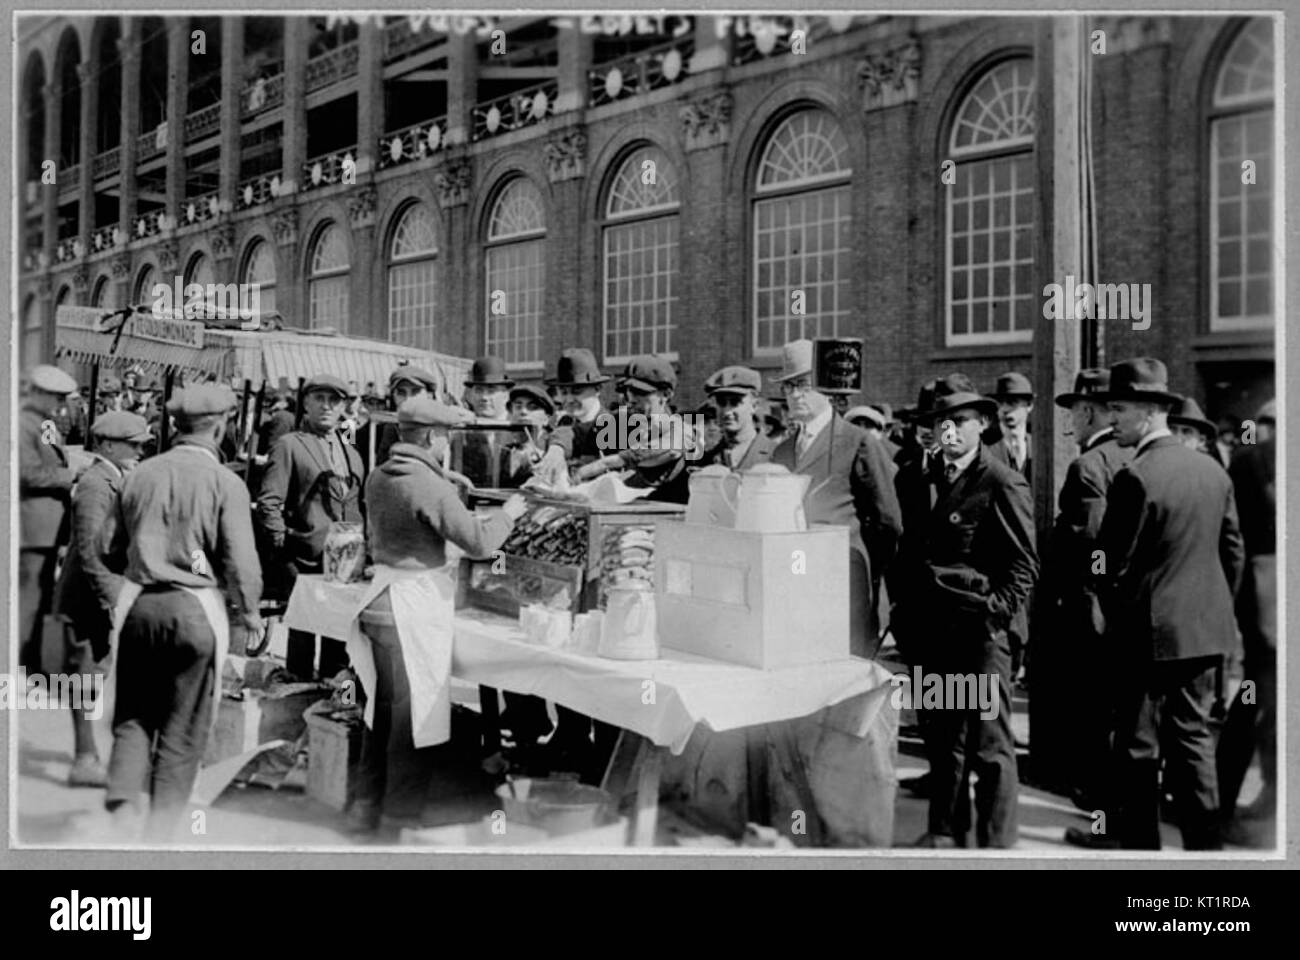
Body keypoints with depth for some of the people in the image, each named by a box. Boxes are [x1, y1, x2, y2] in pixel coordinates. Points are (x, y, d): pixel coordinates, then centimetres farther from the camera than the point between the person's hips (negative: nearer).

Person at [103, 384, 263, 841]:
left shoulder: (141, 474, 4)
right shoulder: (224, 483, -10)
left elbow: (116, 551, 13)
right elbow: (240, 562, -12)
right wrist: (248, 611, 5)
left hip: (138, 602, 4)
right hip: (196, 609, -3)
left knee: (134, 713, 18)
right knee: (182, 729, 9)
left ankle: (123, 798, 2)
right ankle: (160, 828, 15)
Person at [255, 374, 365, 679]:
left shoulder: (352, 454, 19)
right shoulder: (289, 446, 0)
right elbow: (268, 504, -6)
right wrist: (283, 548, -12)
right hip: (305, 563, -5)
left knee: (340, 637, 8)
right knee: (302, 632, -1)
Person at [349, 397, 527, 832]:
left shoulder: (379, 477, 8)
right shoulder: (430, 486, -18)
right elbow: (478, 542, -17)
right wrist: (508, 513, 0)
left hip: (381, 596, 9)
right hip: (414, 605, -9)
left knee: (382, 705, 18)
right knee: (415, 711, 2)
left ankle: (366, 806, 28)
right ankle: (403, 812, 12)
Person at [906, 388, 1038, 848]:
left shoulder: (1002, 483, -8)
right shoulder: (927, 479, 13)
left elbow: (1024, 563, -8)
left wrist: (996, 612, -14)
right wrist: (910, 613, 13)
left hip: (979, 628, -7)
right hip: (933, 628, 7)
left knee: (989, 744, 0)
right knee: (942, 737, 15)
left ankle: (996, 842, 11)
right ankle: (945, 831, 27)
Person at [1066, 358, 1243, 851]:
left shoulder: (1135, 478, -19)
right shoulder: (1214, 471, 4)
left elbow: (1112, 566, -16)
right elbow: (1233, 552, 10)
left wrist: (1116, 616, 1)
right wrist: (1213, 607, 19)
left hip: (1149, 630, -7)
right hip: (1206, 629, 7)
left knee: (1138, 743, 7)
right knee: (1193, 736, 15)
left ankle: (1137, 837, 17)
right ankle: (1204, 840, 20)